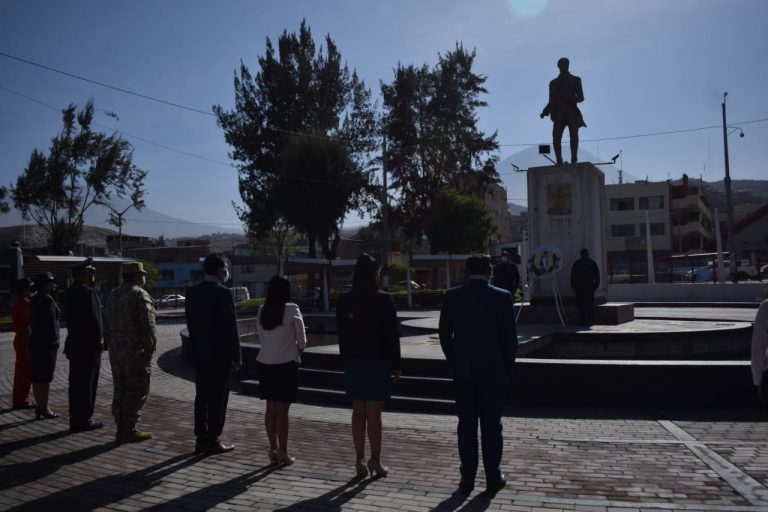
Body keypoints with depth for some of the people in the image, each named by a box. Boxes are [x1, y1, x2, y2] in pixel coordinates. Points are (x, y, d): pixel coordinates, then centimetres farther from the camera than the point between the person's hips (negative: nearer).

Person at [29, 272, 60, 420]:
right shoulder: (47, 300, -16)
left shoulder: (35, 299, 13)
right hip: (47, 342, -9)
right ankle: (44, 409, -1)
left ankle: (40, 407, 18)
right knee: (46, 377, -4)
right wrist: (54, 341, -16)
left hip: (35, 340, 9)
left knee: (37, 377, 11)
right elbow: (51, 322, -19)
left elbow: (34, 321, 16)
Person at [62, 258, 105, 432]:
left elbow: (68, 319, 14)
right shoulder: (88, 292, -16)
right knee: (87, 384, -1)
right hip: (89, 345, -8)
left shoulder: (68, 292, 12)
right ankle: (84, 419, 4)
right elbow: (95, 320, -18)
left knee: (76, 383, 12)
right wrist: (99, 343, -11)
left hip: (74, 344, 8)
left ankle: (75, 419, 19)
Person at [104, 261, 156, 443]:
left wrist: (110, 346, 19)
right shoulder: (141, 296, -13)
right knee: (136, 391, -1)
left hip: (116, 351, 8)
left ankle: (121, 429, 17)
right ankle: (129, 430, 2)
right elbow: (148, 327, -18)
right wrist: (150, 348, -11)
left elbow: (107, 325, 15)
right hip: (136, 352, -8)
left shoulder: (113, 295, 12)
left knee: (120, 390, 13)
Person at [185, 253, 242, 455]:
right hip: (220, 354, -7)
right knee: (218, 398, 2)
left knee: (202, 396, 13)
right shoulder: (223, 293, -15)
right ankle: (212, 441, 7)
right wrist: (236, 357, -8)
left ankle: (201, 439, 19)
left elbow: (190, 323, 10)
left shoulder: (192, 292, 6)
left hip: (199, 353, 7)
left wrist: (196, 346, 17)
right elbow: (230, 327, -15)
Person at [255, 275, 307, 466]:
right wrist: (298, 353, 13)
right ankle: (283, 452, 7)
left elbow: (261, 338, 7)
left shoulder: (262, 311, 3)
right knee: (282, 410, 1)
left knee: (271, 408, 11)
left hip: (265, 363, 4)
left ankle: (273, 449, 13)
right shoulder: (292, 309, -10)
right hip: (286, 364, -4)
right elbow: (302, 340, -5)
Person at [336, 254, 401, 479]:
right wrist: (396, 364, 0)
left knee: (358, 412, 13)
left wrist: (347, 360, 12)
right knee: (374, 414, 3)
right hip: (378, 362, -4)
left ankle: (360, 460, 17)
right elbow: (392, 335, -8)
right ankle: (375, 461, 11)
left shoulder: (343, 301, 0)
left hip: (353, 362, 4)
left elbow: (341, 333, 4)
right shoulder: (383, 300, -12)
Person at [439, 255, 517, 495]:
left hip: (463, 370, 1)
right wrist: (507, 369, 7)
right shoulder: (502, 297, -7)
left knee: (466, 425, 9)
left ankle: (467, 478, 13)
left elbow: (444, 335, 2)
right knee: (491, 425, 8)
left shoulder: (451, 297, -3)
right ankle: (493, 477, 16)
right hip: (493, 370, -1)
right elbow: (510, 337, -5)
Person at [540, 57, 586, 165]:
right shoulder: (553, 83, 20)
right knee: (556, 137, -16)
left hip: (572, 112, -1)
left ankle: (574, 159, -28)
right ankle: (559, 162, -17)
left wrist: (572, 98, -16)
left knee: (574, 134, -22)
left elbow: (581, 97, 8)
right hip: (559, 114, 1)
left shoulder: (575, 80, 16)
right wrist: (545, 112, -2)